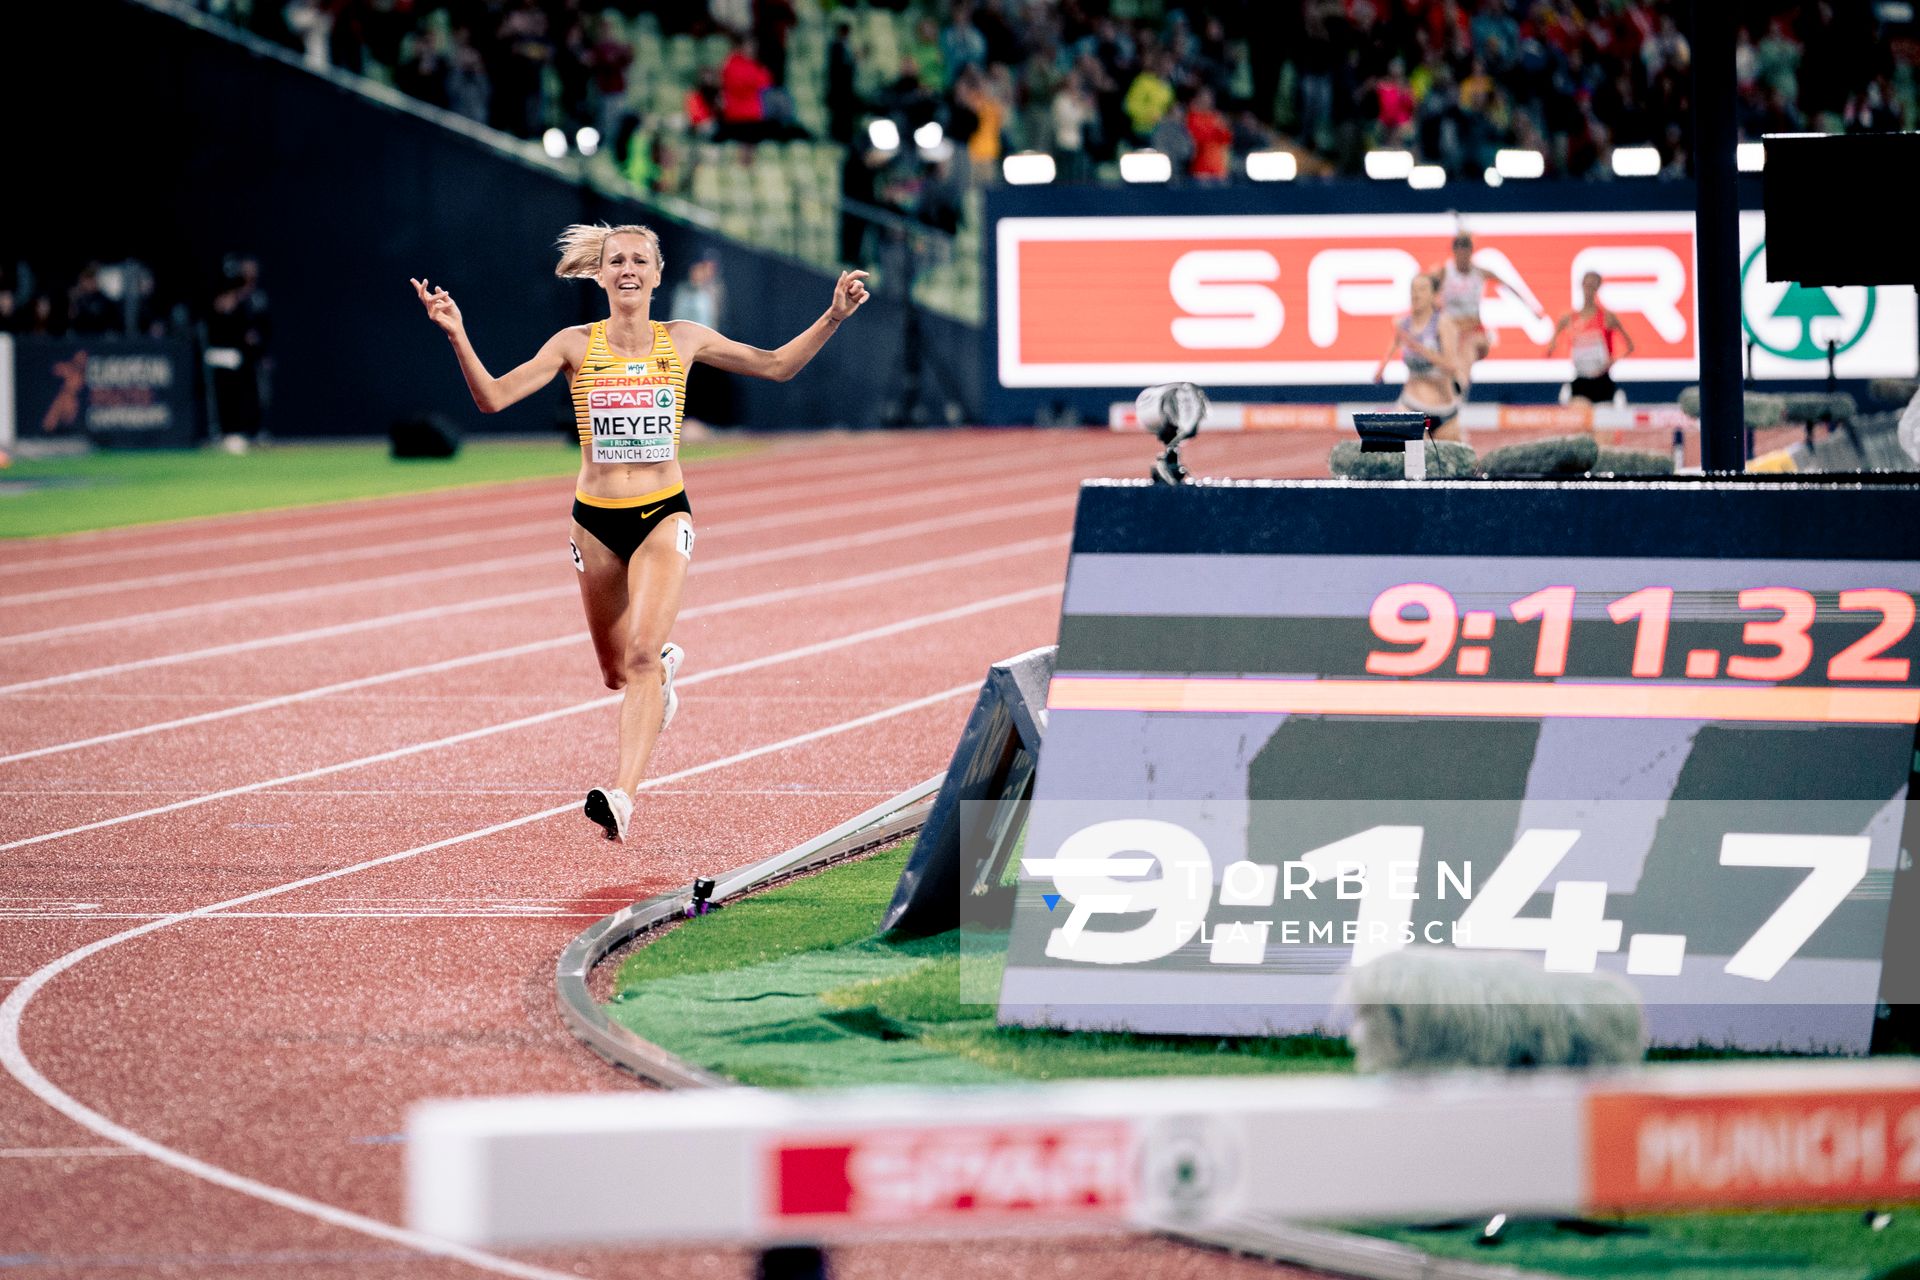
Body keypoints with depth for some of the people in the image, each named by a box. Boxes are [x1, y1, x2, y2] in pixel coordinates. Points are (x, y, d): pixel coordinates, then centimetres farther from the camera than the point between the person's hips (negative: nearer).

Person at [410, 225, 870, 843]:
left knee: (641, 656, -22)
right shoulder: (576, 345, -1)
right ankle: (664, 669, 53)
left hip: (664, 515, -2)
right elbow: (492, 397, -9)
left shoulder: (683, 340, 2)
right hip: (596, 520, 2)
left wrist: (833, 318, -1)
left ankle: (621, 796, -31)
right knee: (617, 672, 14)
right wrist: (456, 335, -22)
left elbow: (776, 365, 11)